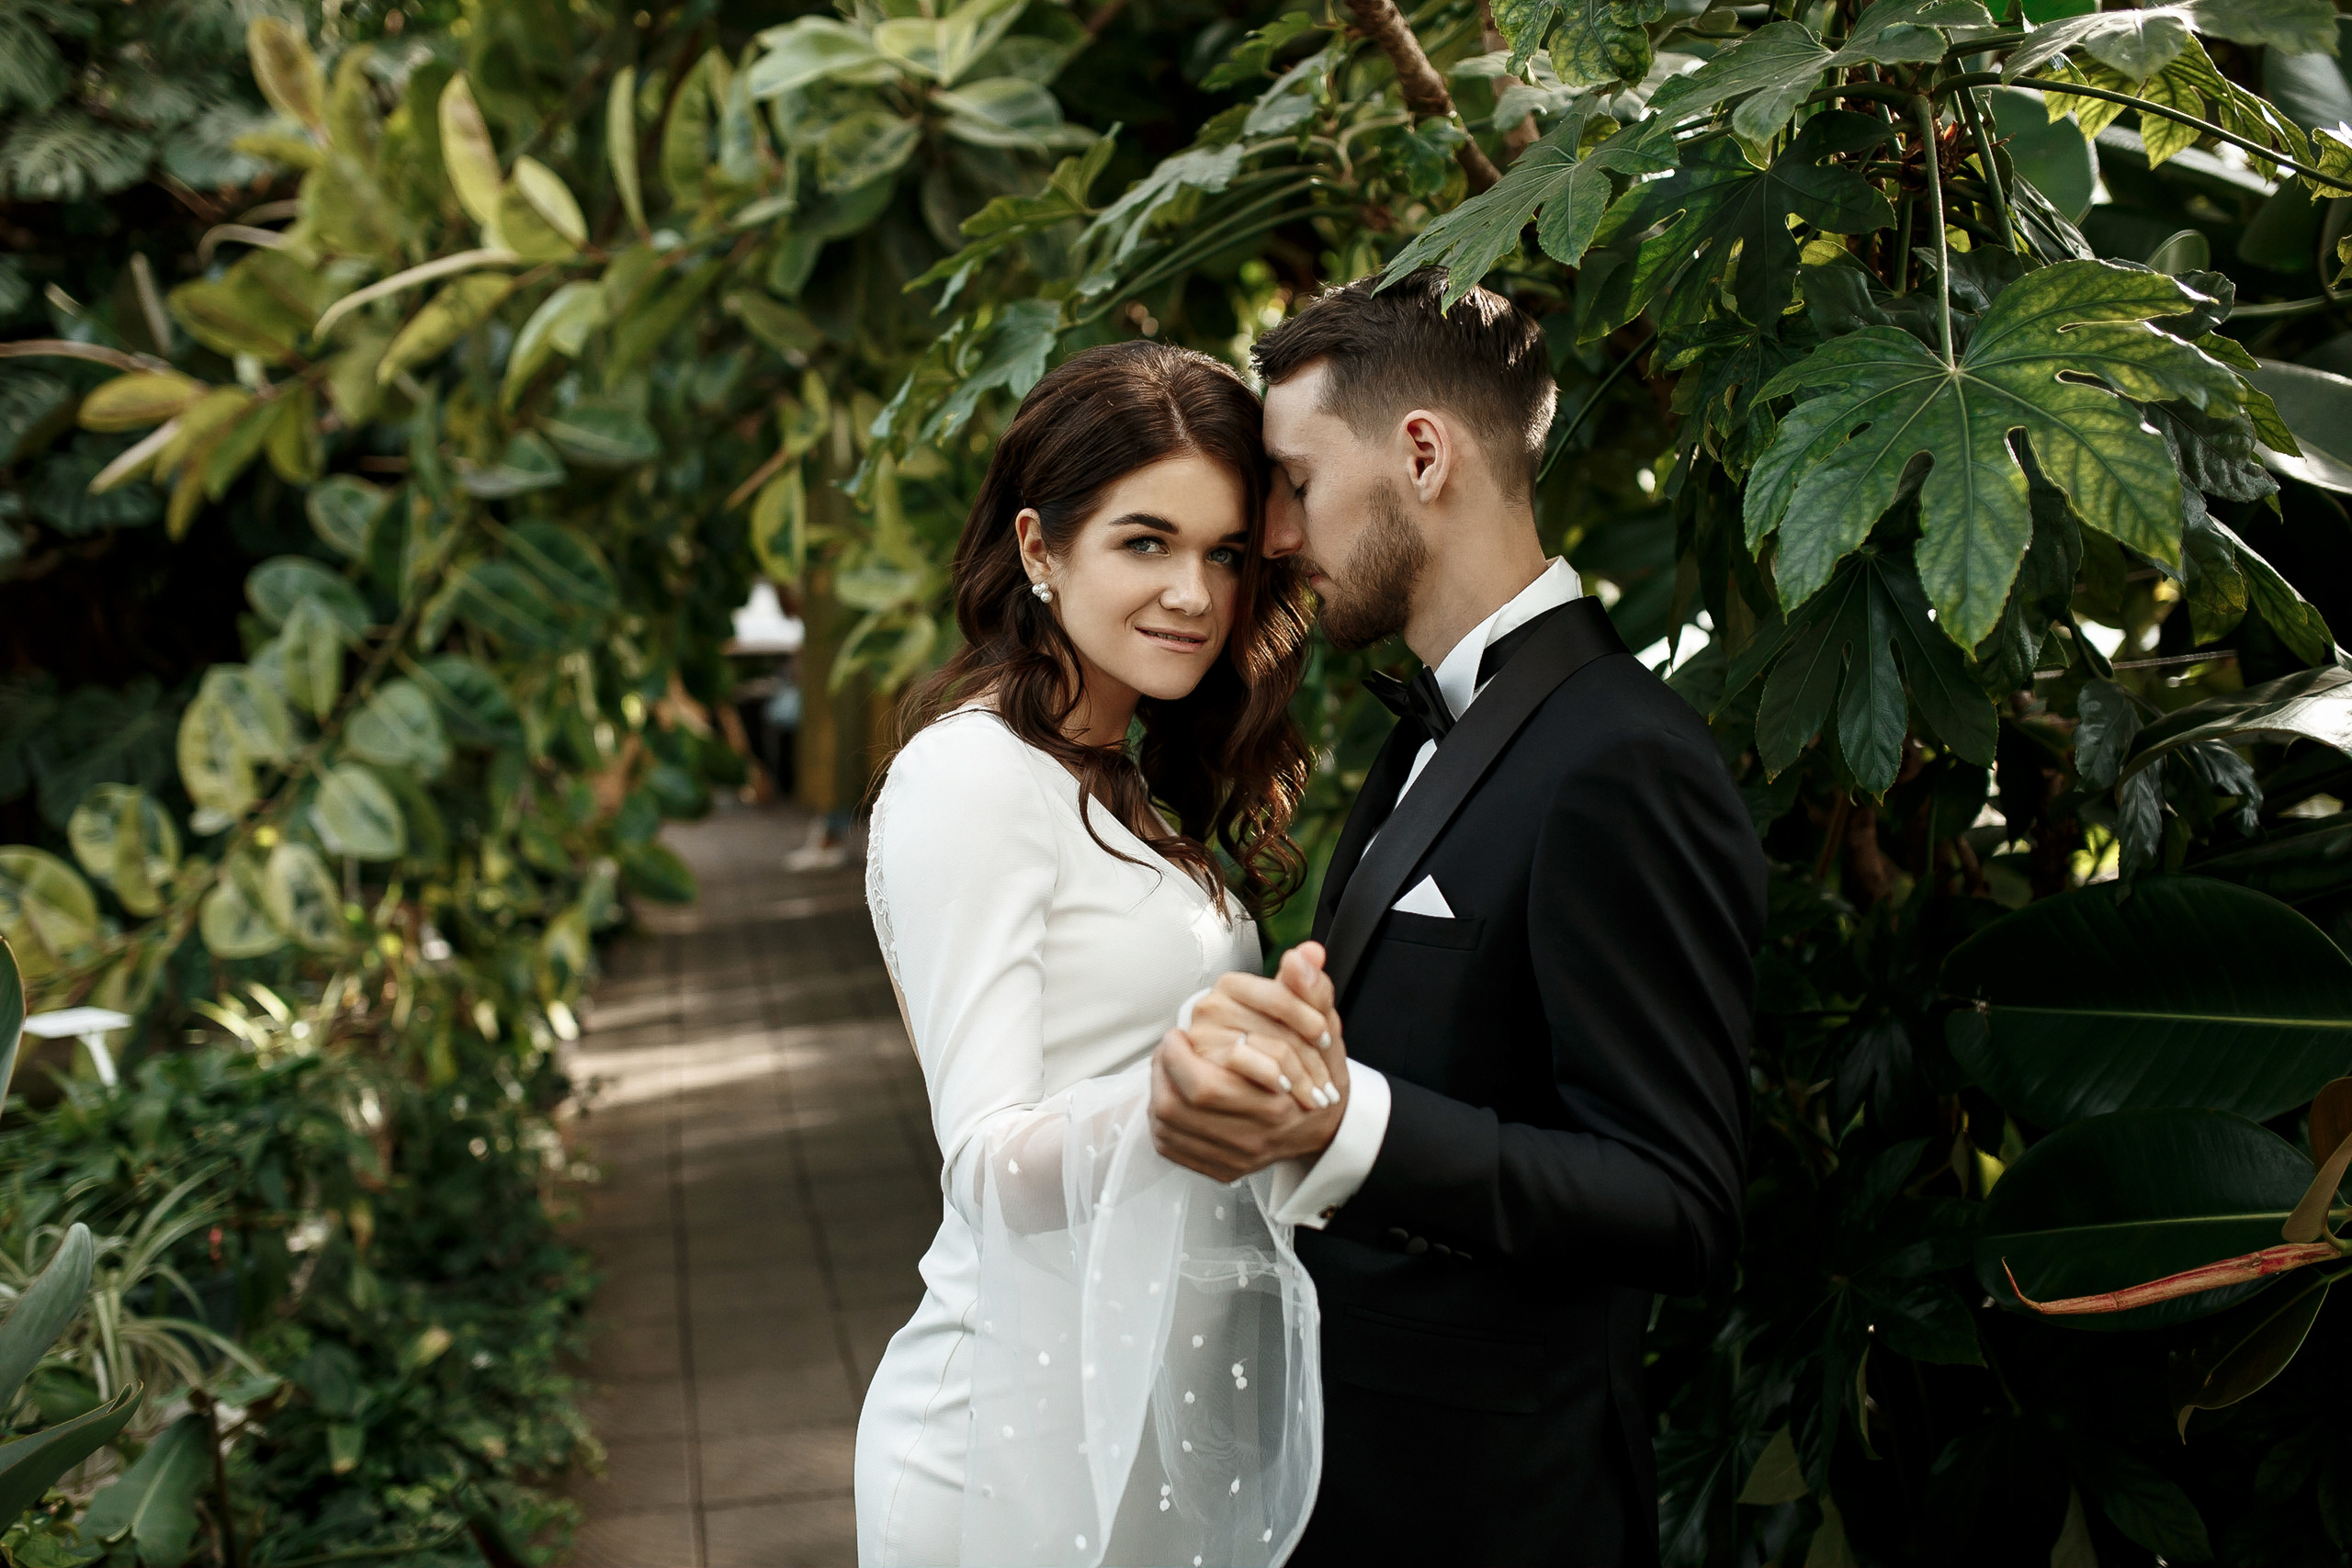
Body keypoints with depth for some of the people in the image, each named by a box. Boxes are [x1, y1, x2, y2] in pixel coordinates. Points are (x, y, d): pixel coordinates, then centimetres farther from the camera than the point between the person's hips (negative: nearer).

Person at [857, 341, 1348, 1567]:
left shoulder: (1133, 788, 12)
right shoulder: (971, 775, -15)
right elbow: (987, 1163, -22)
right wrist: (1158, 1103, -41)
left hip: (1177, 1409, 8)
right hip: (1039, 1425, -8)